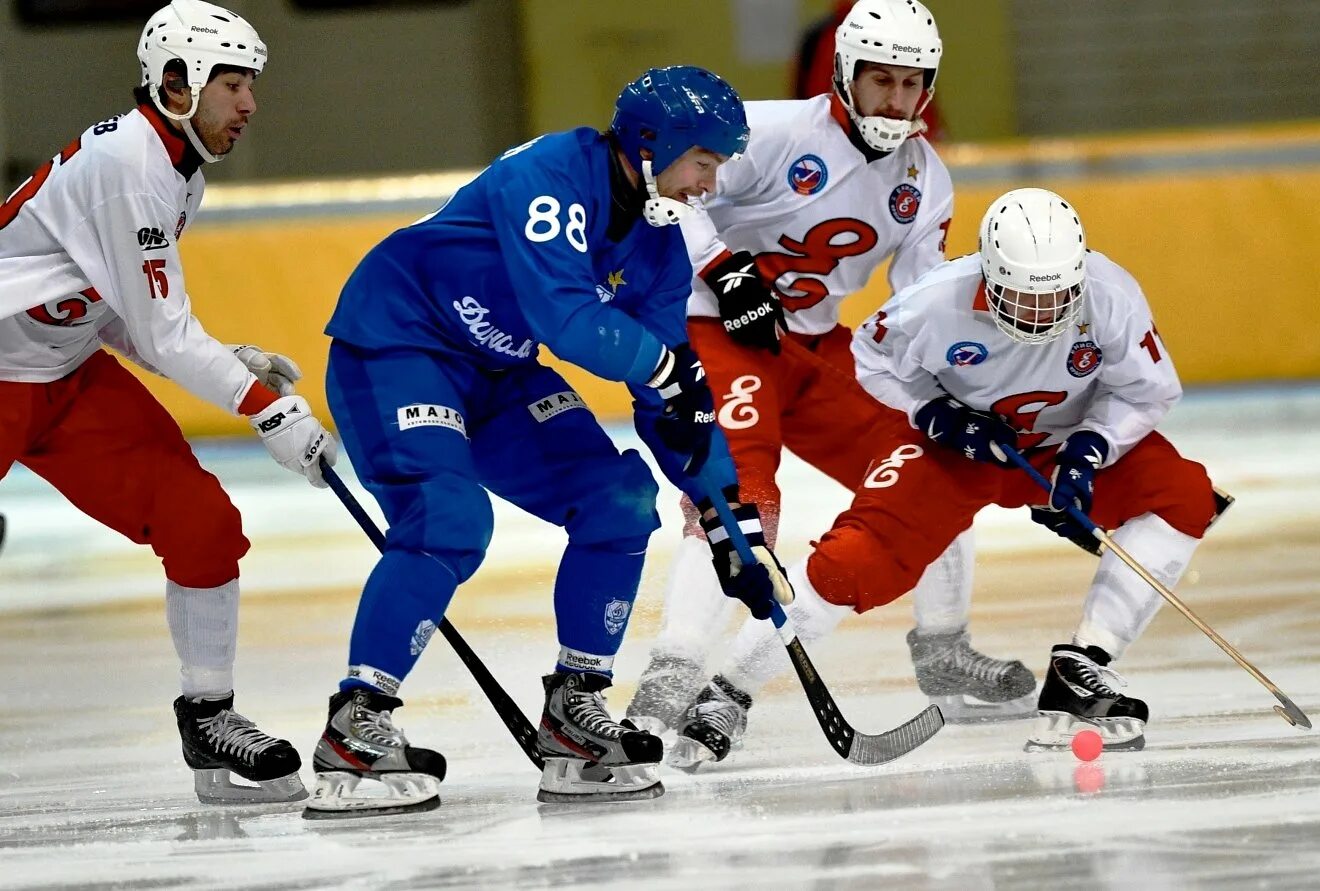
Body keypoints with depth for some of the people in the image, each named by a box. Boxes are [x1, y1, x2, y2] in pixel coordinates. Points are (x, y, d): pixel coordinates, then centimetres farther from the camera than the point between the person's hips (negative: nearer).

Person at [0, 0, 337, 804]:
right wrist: (264, 408, -19)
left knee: (203, 523, -1)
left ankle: (209, 720, 10)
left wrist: (233, 367, 3)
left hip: (71, 374, 9)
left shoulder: (179, 171, 8)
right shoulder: (127, 163, -23)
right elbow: (161, 334, -22)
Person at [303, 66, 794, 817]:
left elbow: (674, 404, 4)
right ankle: (354, 732, -23)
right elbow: (563, 315, -35)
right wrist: (666, 366, -28)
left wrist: (730, 512, -3)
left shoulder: (659, 246, 2)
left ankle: (575, 715, 7)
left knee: (621, 501, -1)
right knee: (450, 521, -27)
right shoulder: (551, 176, -23)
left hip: (494, 374, 9)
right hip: (392, 346, -9)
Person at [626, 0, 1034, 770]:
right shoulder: (777, 132, -18)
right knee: (740, 502, -26)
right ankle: (670, 685, -31)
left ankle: (944, 655, 24)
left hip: (817, 347, 8)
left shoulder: (924, 178, 4)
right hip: (718, 331, -8)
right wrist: (726, 272, -30)